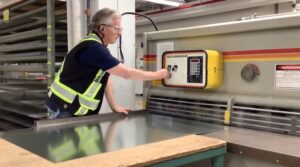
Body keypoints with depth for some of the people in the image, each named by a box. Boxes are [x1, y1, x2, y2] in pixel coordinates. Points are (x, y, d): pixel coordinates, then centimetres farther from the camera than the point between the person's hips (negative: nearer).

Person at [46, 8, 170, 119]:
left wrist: (114, 106, 4)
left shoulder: (100, 47, 9)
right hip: (63, 110, -9)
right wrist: (158, 74, -12)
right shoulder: (93, 48, -23)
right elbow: (127, 74, -22)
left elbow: (105, 78, 10)